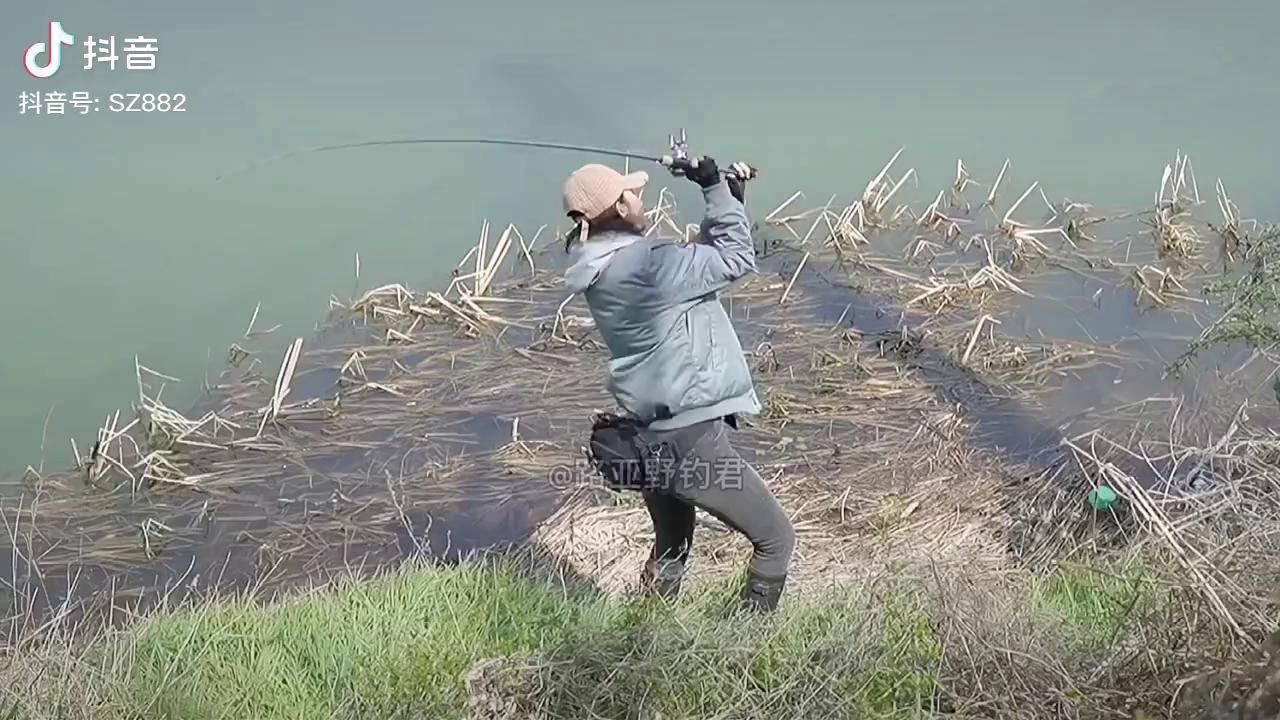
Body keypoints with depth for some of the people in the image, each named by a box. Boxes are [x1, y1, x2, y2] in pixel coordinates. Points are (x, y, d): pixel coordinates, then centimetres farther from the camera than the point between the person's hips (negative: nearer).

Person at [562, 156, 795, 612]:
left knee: (669, 555, 26)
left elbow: (702, 259, 18)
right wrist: (716, 191, -4)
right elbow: (736, 260, -10)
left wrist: (728, 197, 12)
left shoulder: (603, 271, 8)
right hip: (690, 440, -9)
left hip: (649, 439, 9)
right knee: (775, 538, 4)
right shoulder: (646, 264, -21)